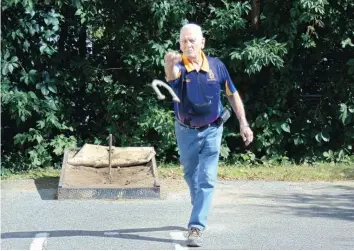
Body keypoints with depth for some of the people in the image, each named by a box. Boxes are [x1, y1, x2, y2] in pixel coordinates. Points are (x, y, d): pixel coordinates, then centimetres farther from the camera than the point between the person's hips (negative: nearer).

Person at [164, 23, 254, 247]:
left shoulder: (216, 66, -13)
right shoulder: (179, 66, -19)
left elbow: (233, 94, 0)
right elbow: (172, 76, -46)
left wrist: (244, 123, -2)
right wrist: (170, 65, -70)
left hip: (211, 130, -1)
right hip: (186, 131, 1)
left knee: (206, 180, -10)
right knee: (191, 176, 18)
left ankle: (197, 227, -10)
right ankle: (201, 210, 44)